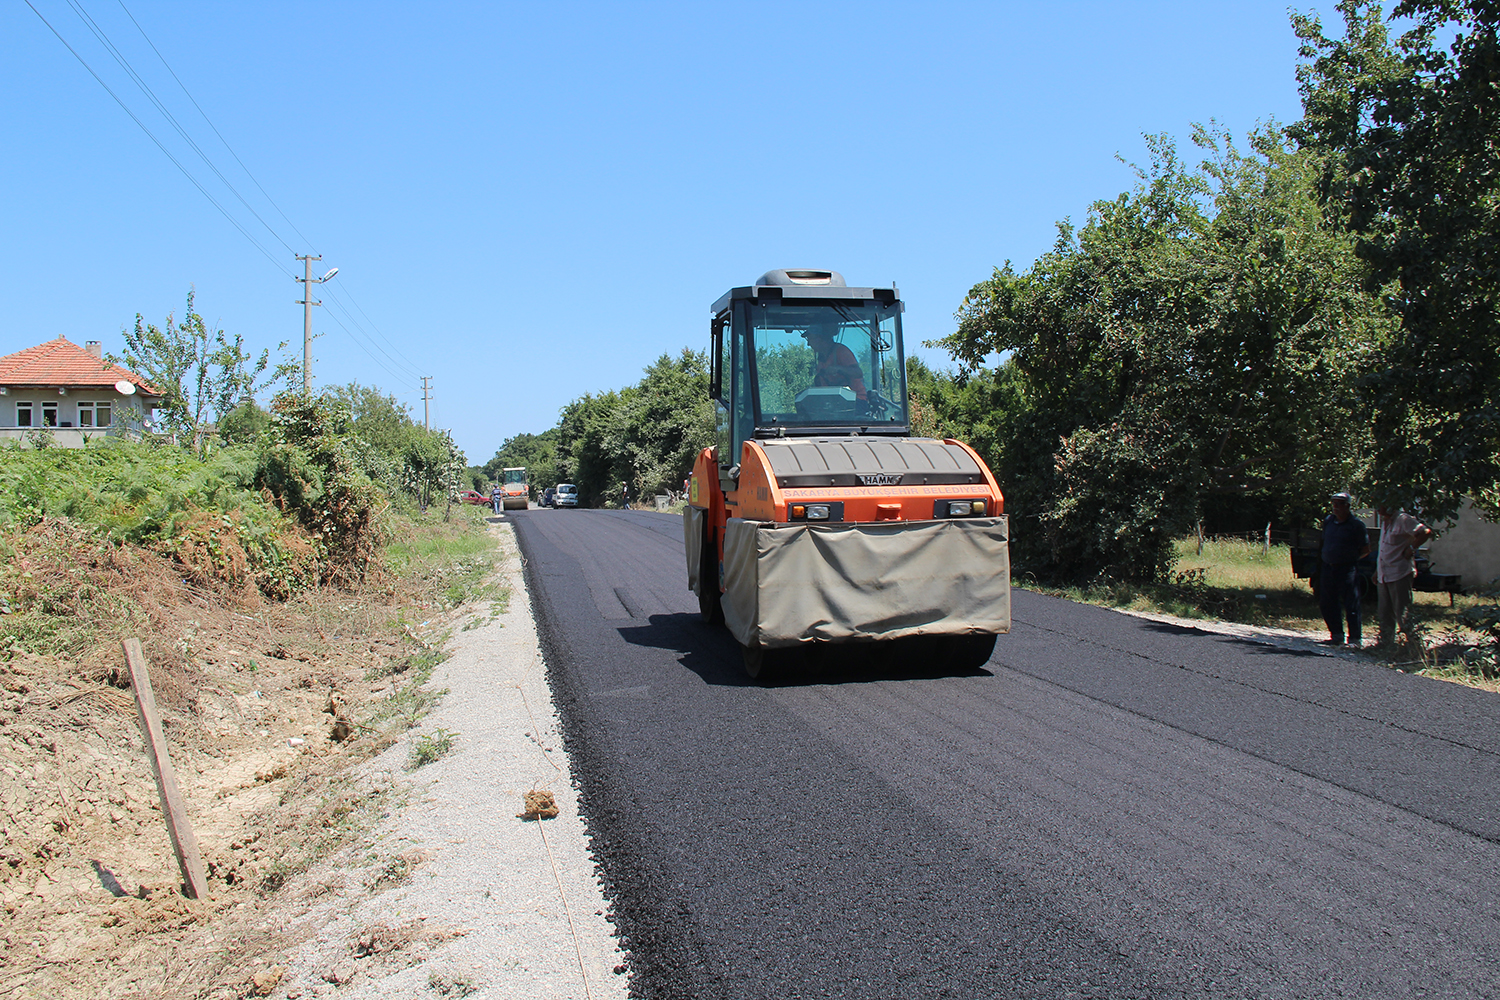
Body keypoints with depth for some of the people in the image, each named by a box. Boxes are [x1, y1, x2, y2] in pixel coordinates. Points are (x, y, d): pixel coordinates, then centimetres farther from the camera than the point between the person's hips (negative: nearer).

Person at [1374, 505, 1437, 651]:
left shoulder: (1403, 520, -11)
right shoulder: (1384, 522, 16)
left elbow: (1425, 532, -20)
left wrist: (1411, 548, -16)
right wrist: (1377, 571, 22)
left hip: (1399, 574, -9)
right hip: (1383, 576, 9)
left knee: (1403, 615, -8)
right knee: (1386, 616, 11)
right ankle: (1386, 647, 16)